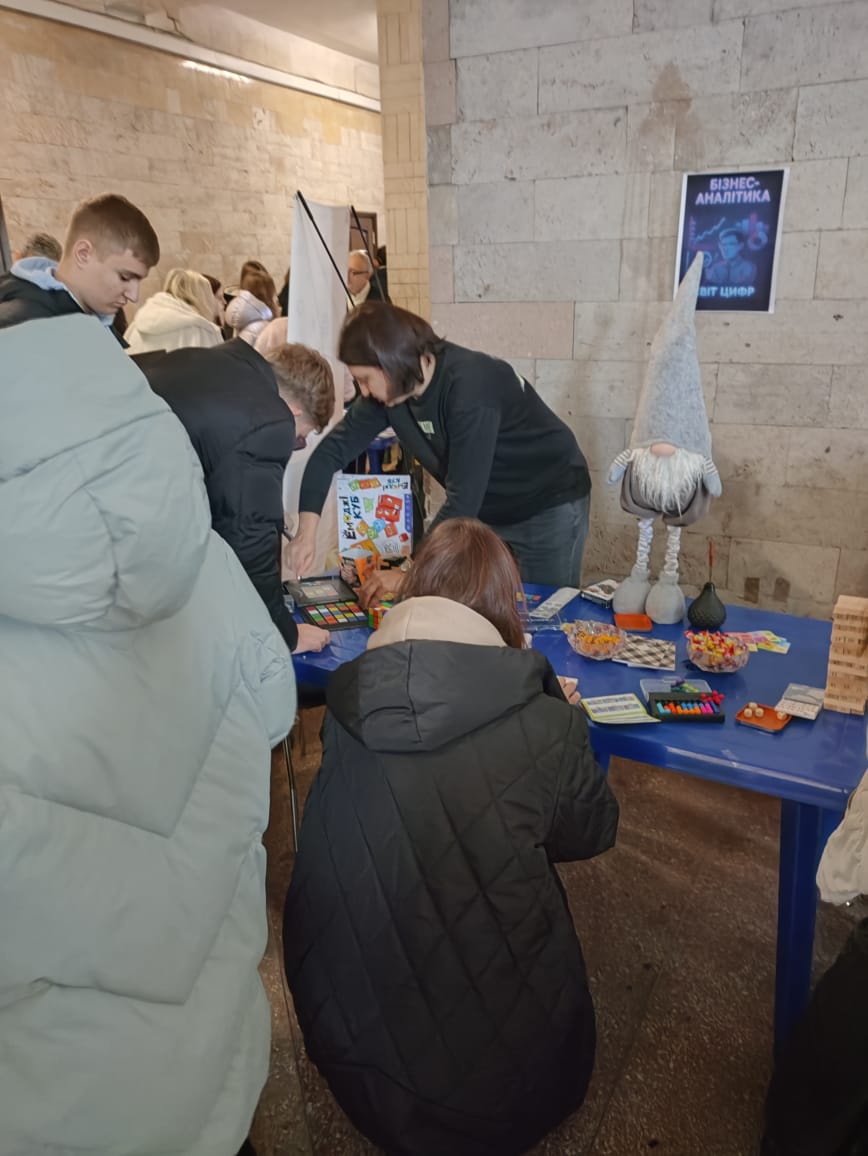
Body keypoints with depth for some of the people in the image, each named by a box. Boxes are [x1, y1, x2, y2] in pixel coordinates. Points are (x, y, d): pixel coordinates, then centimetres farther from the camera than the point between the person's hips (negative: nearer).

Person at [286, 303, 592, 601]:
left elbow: (463, 498, -34)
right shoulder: (387, 390, -11)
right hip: (486, 511, 6)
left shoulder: (470, 386, -32)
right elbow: (332, 450, -7)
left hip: (549, 505, -6)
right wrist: (306, 531, -19)